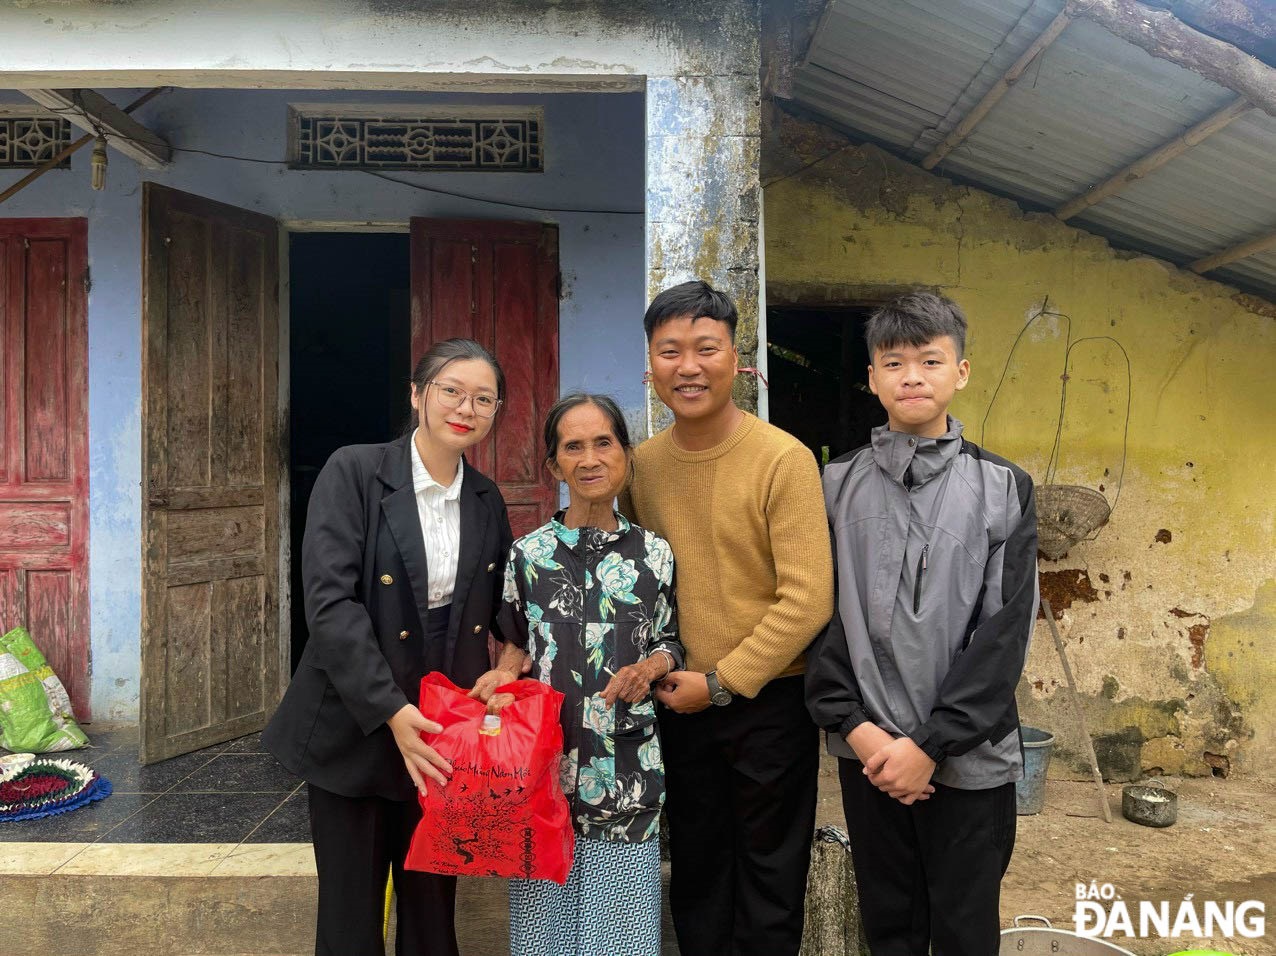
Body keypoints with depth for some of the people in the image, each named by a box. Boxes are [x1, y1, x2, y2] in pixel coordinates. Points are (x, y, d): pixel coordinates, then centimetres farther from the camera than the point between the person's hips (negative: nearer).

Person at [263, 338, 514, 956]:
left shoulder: (487, 501, 5)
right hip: (355, 726, -3)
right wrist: (390, 710, -22)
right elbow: (329, 600, -17)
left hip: (445, 735, 4)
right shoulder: (353, 472, -9)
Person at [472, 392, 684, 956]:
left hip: (627, 768, 0)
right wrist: (503, 674, -7)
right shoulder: (528, 553, 3)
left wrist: (647, 668, -10)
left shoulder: (654, 555, 3)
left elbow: (671, 644, 10)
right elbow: (516, 643, 13)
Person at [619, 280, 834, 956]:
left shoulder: (783, 460, -16)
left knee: (769, 875, 13)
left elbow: (808, 598, -19)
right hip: (680, 700, 4)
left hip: (768, 700, -4)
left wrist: (722, 683, -15)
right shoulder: (643, 463, 0)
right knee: (695, 870, 19)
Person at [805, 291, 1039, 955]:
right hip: (866, 752, 1)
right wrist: (855, 725, -11)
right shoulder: (838, 484, 2)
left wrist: (930, 744, -13)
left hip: (968, 758, -1)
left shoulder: (1002, 489, -2)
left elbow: (1005, 632, -7)